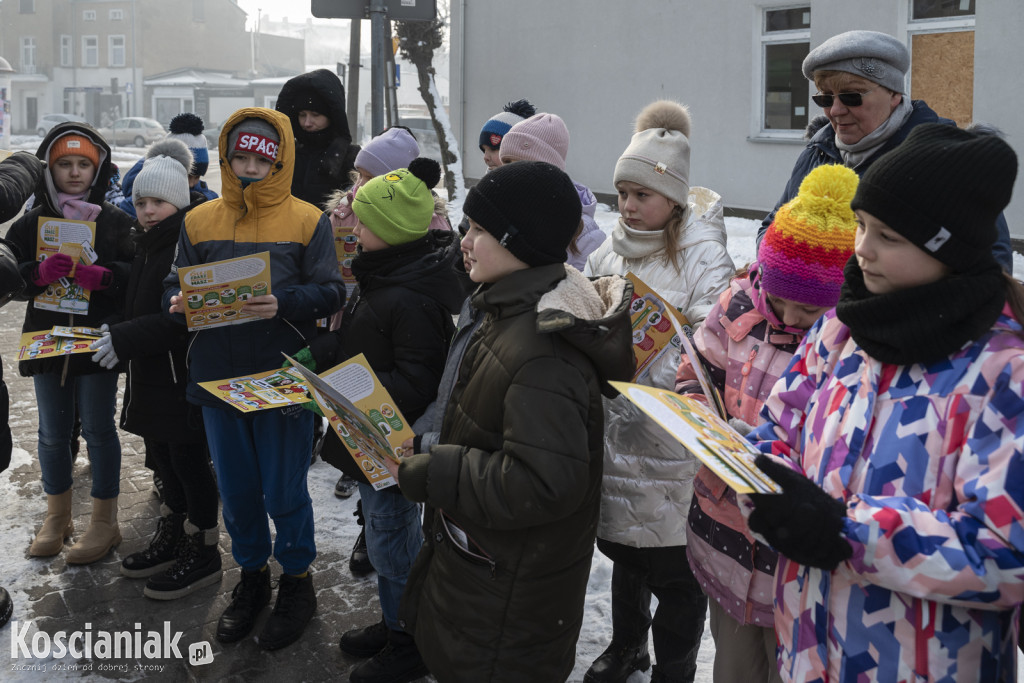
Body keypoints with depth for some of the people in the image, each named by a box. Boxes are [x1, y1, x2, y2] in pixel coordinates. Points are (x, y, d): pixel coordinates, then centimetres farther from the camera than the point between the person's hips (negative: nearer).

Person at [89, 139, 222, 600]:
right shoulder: (147, 244, 14)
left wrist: (127, 338, -25)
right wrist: (117, 333, 9)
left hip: (185, 377, -9)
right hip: (150, 374, 9)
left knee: (189, 461, 1)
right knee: (162, 457, 18)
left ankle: (202, 553, 14)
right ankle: (172, 538, 33)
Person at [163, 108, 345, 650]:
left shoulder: (307, 221, -3)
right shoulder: (199, 221, 7)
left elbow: (330, 291, -9)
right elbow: (174, 284, 8)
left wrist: (283, 304, -25)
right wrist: (179, 301, -14)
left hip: (283, 378, -4)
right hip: (218, 376, 4)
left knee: (284, 492, 7)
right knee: (235, 489, 16)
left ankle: (297, 580, 28)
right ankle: (251, 576, 36)